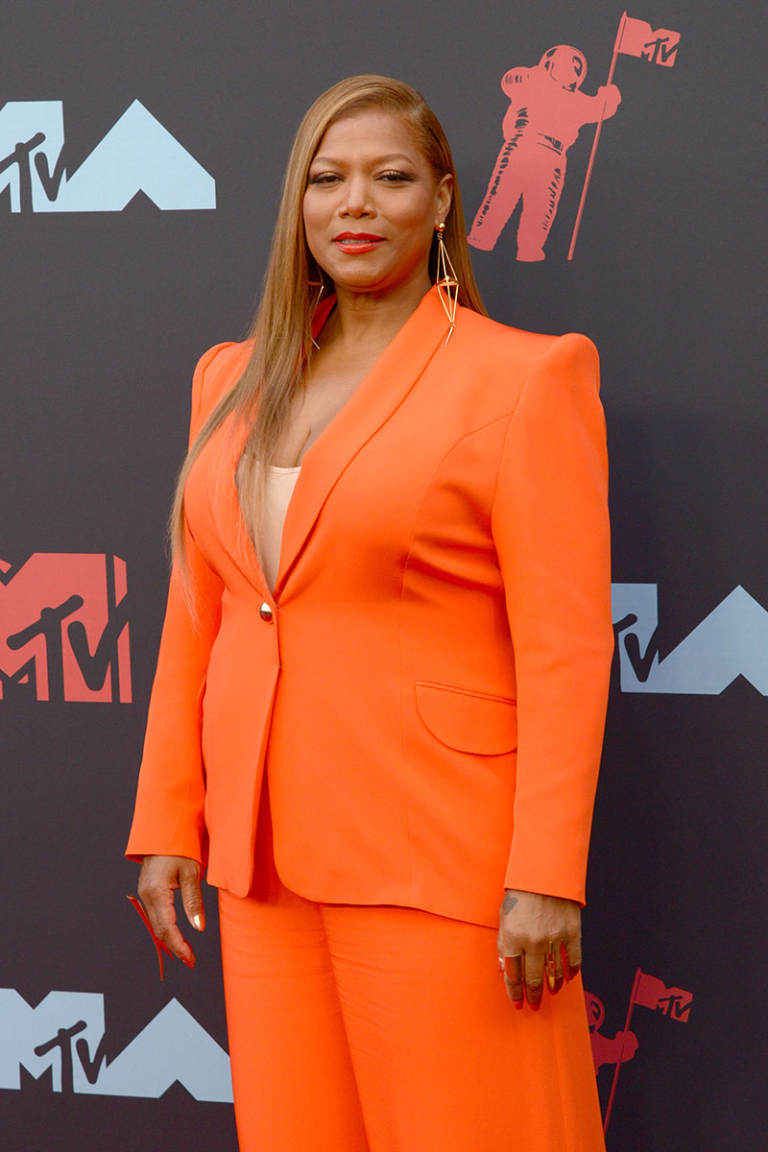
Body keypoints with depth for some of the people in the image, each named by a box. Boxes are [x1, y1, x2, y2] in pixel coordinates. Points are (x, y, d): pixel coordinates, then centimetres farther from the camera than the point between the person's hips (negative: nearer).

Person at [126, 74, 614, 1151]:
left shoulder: (525, 377, -7)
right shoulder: (235, 381, 12)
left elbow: (567, 647, -11)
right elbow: (195, 618, 14)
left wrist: (547, 879, -17)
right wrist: (166, 822, 9)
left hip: (437, 860, -5)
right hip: (267, 856, 6)